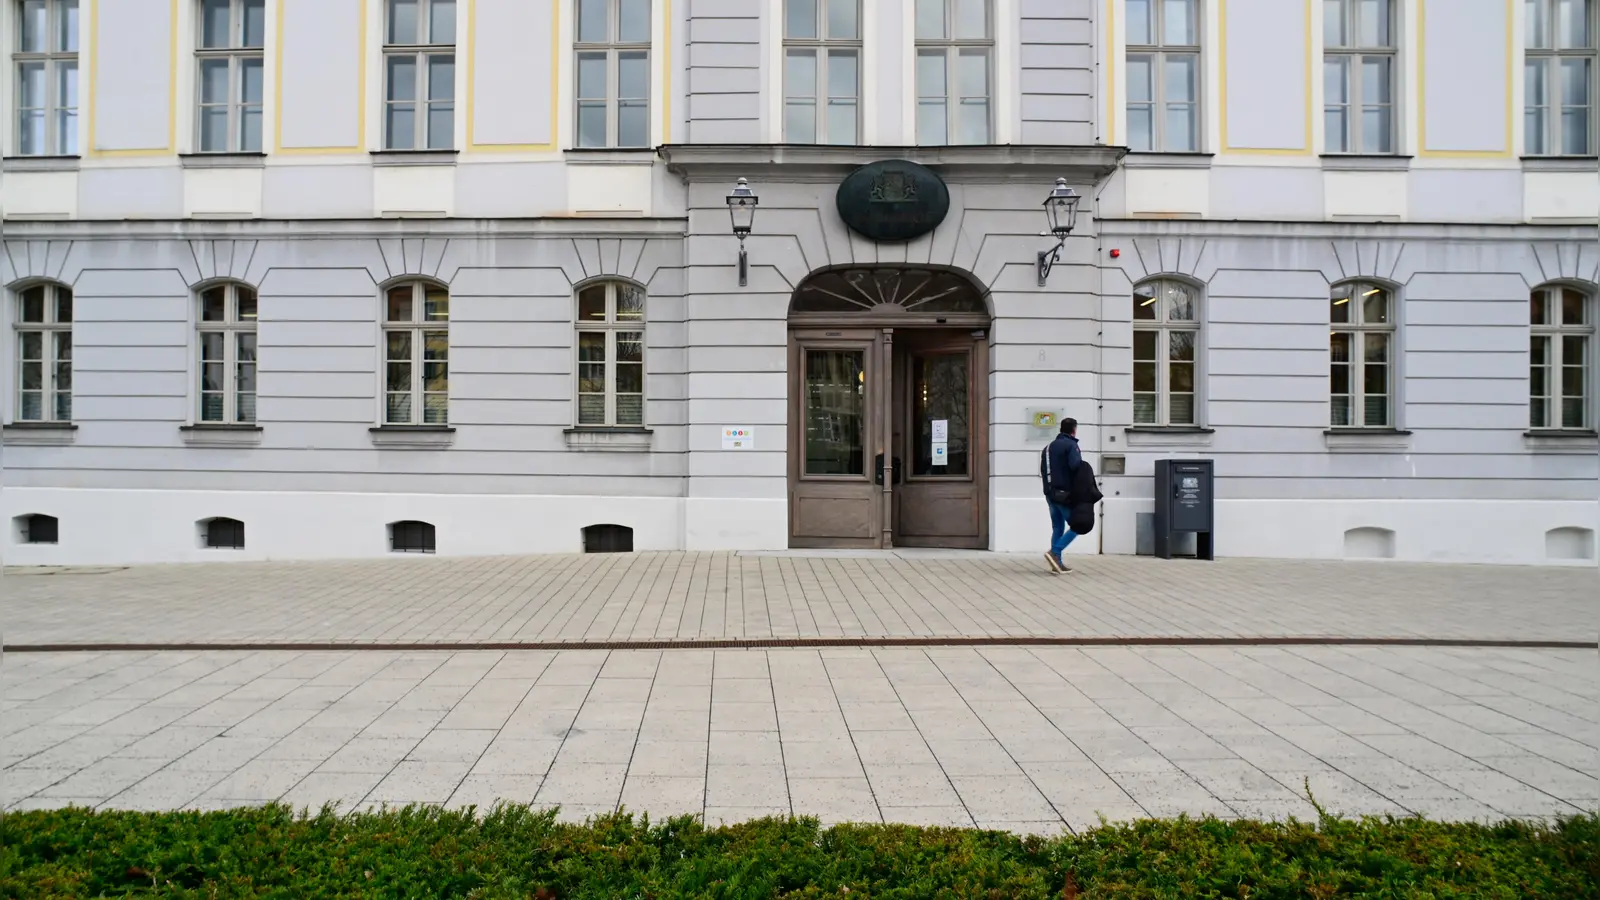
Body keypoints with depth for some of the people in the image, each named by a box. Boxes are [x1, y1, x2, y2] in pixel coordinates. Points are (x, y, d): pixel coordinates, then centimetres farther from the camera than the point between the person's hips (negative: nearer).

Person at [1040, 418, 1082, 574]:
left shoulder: (1050, 446, 15)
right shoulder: (1071, 445, -9)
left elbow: (1042, 470, 13)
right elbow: (1075, 466, -24)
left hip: (1050, 493, 8)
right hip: (1065, 493, -8)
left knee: (1057, 528, 11)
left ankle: (1057, 563, 8)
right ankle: (1055, 552, -15)